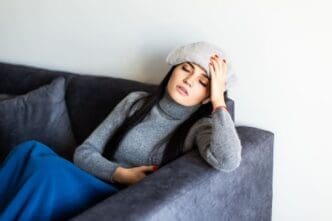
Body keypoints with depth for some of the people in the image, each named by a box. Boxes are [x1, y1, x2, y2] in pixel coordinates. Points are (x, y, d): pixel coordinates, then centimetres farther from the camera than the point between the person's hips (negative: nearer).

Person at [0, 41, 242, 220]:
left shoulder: (199, 127, -2)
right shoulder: (136, 102, 9)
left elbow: (227, 162, -27)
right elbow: (84, 153, 8)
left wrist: (219, 100, -15)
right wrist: (121, 174, -11)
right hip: (89, 189, 4)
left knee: (48, 167, -30)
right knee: (31, 150, -25)